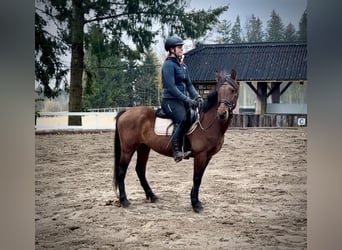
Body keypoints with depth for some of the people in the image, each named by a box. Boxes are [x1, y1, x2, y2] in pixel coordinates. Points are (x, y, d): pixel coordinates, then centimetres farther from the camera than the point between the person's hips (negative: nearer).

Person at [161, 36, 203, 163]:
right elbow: (171, 87, -16)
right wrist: (187, 100, -19)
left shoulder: (183, 65, 18)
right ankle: (177, 151, -32)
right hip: (170, 101, -9)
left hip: (183, 101, 9)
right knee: (182, 119, -32)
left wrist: (197, 97, 1)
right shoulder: (168, 65, -8)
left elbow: (189, 84, 19)